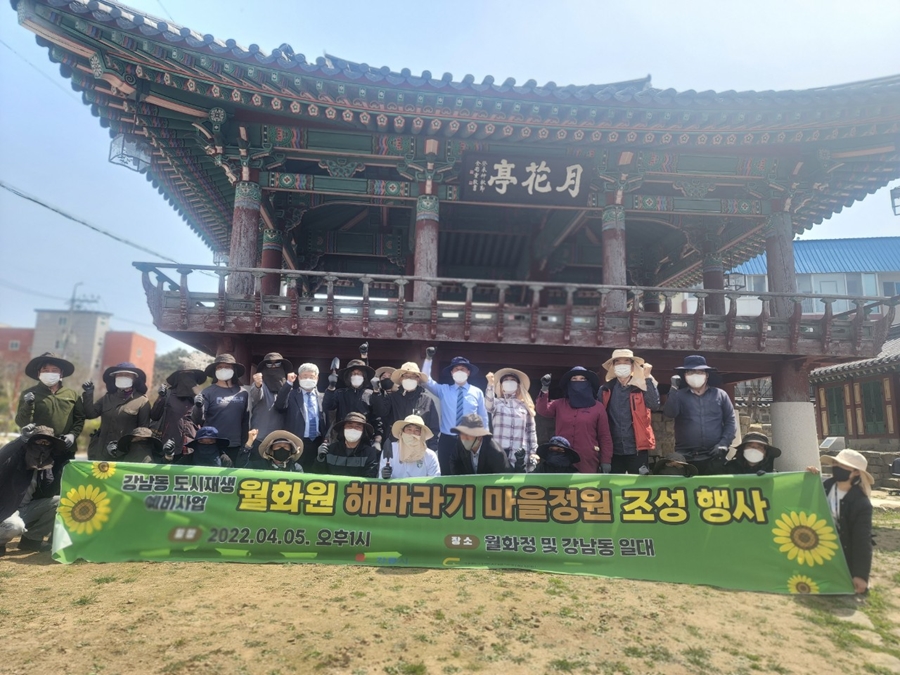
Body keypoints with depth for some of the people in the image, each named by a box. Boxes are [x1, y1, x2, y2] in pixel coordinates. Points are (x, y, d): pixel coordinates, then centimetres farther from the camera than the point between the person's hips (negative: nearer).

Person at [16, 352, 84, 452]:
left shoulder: (72, 394, 10)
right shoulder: (29, 394, 5)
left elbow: (80, 418, 10)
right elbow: (22, 422, -1)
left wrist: (73, 434, -6)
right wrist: (28, 405, -17)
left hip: (66, 449, 2)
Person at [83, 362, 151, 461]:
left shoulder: (142, 401, -2)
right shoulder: (107, 398, 13)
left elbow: (143, 430, -3)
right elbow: (90, 414, 7)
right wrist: (88, 394, -1)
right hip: (102, 451, 4)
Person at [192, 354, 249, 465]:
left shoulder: (243, 394, 5)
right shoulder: (208, 392, -3)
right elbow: (198, 421, -9)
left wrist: (246, 446, 10)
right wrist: (198, 406, -29)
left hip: (235, 447, 3)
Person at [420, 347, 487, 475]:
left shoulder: (477, 392, 3)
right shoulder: (443, 390, 4)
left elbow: (483, 417, 5)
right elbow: (426, 381, -8)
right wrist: (428, 359, -17)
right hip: (447, 440, 1)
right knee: (446, 474, 7)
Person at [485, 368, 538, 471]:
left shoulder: (525, 406, 14)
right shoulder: (497, 402, 8)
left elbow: (531, 430, 14)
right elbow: (488, 405, -16)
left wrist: (533, 452, 8)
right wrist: (491, 384, -31)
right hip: (499, 453, -1)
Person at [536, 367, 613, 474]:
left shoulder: (598, 407, 4)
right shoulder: (560, 404, 8)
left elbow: (605, 437, 3)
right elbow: (542, 410, -10)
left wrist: (606, 461, -3)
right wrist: (545, 389, -21)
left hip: (588, 462, -1)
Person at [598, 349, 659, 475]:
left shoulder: (640, 387, 1)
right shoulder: (606, 389, 5)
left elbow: (654, 405, -16)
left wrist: (648, 378, -19)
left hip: (637, 448, -1)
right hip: (613, 449, 1)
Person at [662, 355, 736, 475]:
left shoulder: (720, 394, 10)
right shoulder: (679, 395, 6)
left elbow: (730, 421, 9)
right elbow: (669, 414, -11)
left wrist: (724, 443, -3)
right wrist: (674, 388, -14)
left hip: (714, 456, 1)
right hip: (685, 457, -1)